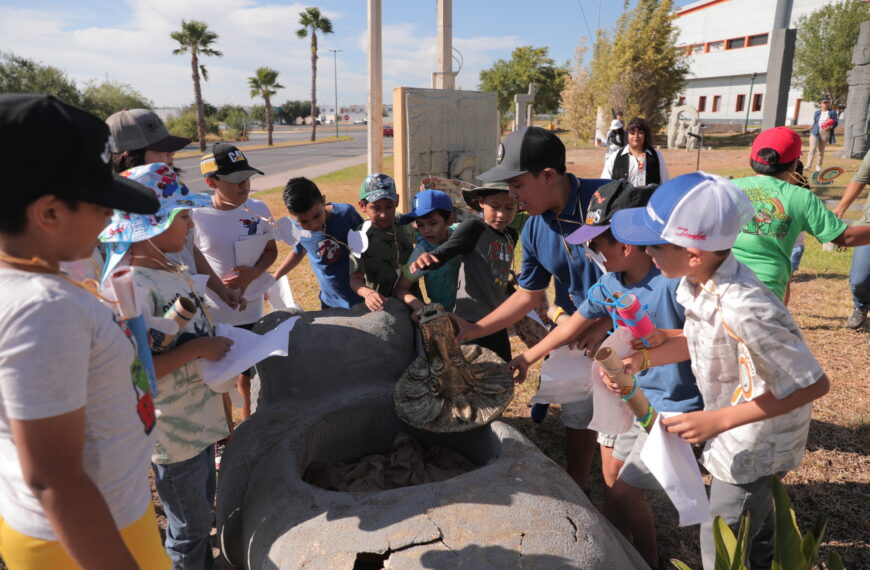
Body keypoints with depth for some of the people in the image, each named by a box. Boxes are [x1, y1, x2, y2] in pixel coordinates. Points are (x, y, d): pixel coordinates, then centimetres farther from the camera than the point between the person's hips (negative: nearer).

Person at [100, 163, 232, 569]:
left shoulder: (171, 269, 2)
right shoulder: (135, 286, -26)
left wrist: (218, 341, 4)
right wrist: (198, 348, -27)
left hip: (200, 418, 9)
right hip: (174, 432, -9)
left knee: (201, 514, 27)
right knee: (189, 531, 13)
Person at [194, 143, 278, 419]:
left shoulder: (258, 210, -6)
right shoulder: (196, 217, -16)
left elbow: (271, 250, 4)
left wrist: (253, 273, -15)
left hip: (252, 312, 4)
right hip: (213, 316, -3)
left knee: (247, 374, 21)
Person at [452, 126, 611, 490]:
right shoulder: (534, 231, -5)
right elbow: (528, 296, 5)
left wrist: (604, 324, -25)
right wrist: (473, 330, 0)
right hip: (578, 336, 5)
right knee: (577, 417, 16)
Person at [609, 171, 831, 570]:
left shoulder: (742, 311, -39)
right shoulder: (699, 282, -15)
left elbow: (813, 385, -28)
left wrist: (718, 421, -29)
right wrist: (643, 359, -9)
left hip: (754, 443, -7)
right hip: (735, 433, 7)